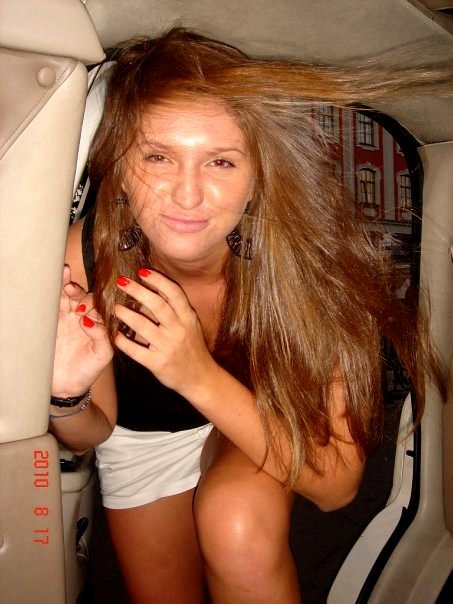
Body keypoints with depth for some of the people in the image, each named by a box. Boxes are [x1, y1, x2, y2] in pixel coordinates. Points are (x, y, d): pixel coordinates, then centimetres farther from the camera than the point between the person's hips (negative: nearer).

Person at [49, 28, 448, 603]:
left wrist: (203, 378, -44)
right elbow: (93, 432, -14)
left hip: (268, 421, -1)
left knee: (237, 520, -32)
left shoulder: (300, 259, -36)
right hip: (142, 435, 3)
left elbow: (336, 484, -31)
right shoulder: (87, 255, -30)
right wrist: (67, 395, -38)